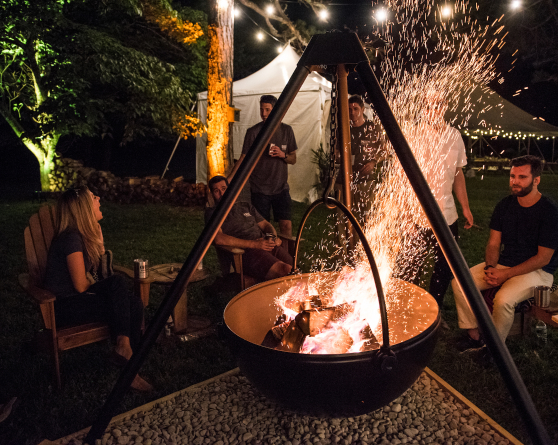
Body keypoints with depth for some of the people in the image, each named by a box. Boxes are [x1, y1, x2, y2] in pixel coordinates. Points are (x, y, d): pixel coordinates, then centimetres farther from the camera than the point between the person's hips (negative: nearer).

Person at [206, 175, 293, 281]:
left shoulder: (246, 206, 30)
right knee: (283, 270, -31)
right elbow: (219, 239, -6)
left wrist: (274, 238, 4)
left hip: (268, 245, 5)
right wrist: (254, 244, -12)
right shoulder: (212, 212, 12)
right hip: (246, 251, -5)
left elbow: (266, 225, 30)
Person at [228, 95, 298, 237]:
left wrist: (283, 155, -11)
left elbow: (293, 160, 12)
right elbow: (244, 159, -1)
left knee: (286, 225, -3)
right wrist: (229, 179, -13)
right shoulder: (253, 132, -3)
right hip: (259, 189, -2)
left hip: (281, 188, 2)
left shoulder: (286, 130, 5)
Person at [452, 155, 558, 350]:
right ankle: (474, 335, 0)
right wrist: (490, 268, -13)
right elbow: (493, 243, 6)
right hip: (503, 263, 6)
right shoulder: (505, 205, 3)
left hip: (537, 270, -6)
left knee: (503, 299, -33)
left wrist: (506, 274, -19)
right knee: (459, 282, -13)